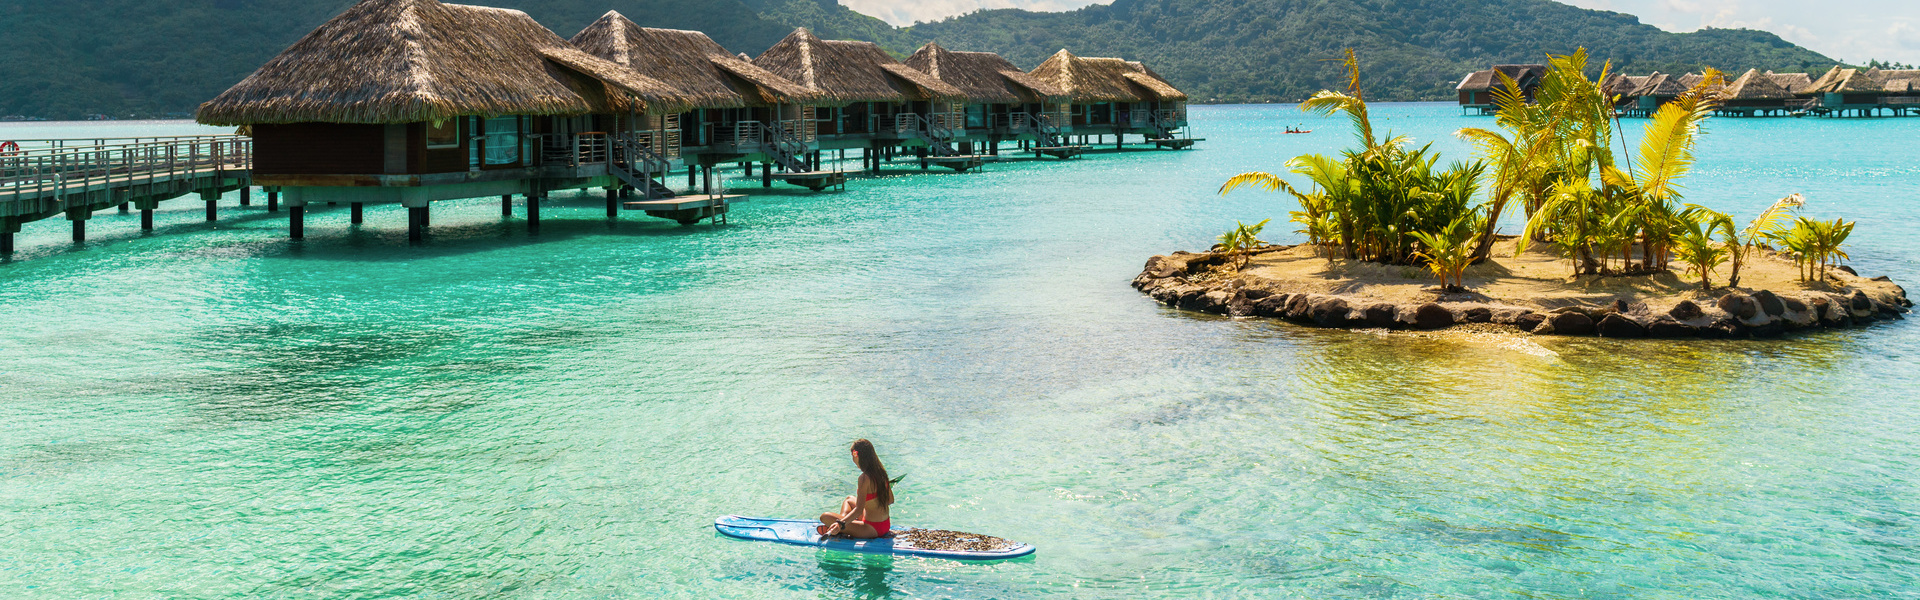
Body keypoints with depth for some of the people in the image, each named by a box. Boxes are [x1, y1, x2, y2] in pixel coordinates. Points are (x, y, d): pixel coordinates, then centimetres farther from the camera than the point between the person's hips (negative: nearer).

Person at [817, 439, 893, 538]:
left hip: (873, 529, -8)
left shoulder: (864, 478, -22)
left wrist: (841, 524, -35)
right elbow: (890, 500, 13)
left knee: (824, 517, -11)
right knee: (849, 499, 32)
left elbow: (859, 510, -25)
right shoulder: (881, 472, 2)